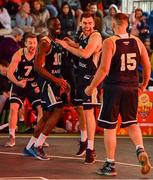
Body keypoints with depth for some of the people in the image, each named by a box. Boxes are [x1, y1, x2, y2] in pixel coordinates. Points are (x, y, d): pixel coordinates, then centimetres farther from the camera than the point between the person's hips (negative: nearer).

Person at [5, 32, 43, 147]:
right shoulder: (19, 55, -17)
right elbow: (9, 73, -17)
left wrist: (40, 85, -17)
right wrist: (18, 83, -34)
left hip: (34, 86, 1)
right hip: (19, 85, -1)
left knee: (41, 109, -8)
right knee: (13, 108, -15)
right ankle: (12, 138, -6)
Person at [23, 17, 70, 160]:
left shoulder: (57, 43, 16)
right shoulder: (45, 43, -14)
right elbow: (37, 66, -21)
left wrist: (62, 83, 16)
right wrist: (56, 80, -25)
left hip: (54, 81, 10)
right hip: (47, 81, -10)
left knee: (47, 115, 11)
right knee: (58, 111, -16)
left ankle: (30, 147, 17)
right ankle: (37, 146, -14)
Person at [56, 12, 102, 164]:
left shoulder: (95, 36, -17)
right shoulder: (83, 35, 11)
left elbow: (85, 54, -30)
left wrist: (67, 47, -21)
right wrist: (73, 44, 11)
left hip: (90, 76, -9)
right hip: (80, 75, 9)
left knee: (88, 111, -11)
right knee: (80, 108, 18)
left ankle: (90, 149, -10)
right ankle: (84, 140, 35)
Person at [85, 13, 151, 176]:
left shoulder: (109, 43, -10)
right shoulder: (137, 41, 4)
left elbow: (104, 69, -17)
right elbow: (147, 66, 7)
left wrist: (91, 87, -7)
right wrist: (144, 85, 23)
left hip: (114, 87, -4)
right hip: (132, 87, 4)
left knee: (109, 126, 6)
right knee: (131, 123, 19)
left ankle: (110, 165, 10)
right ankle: (140, 150, -6)